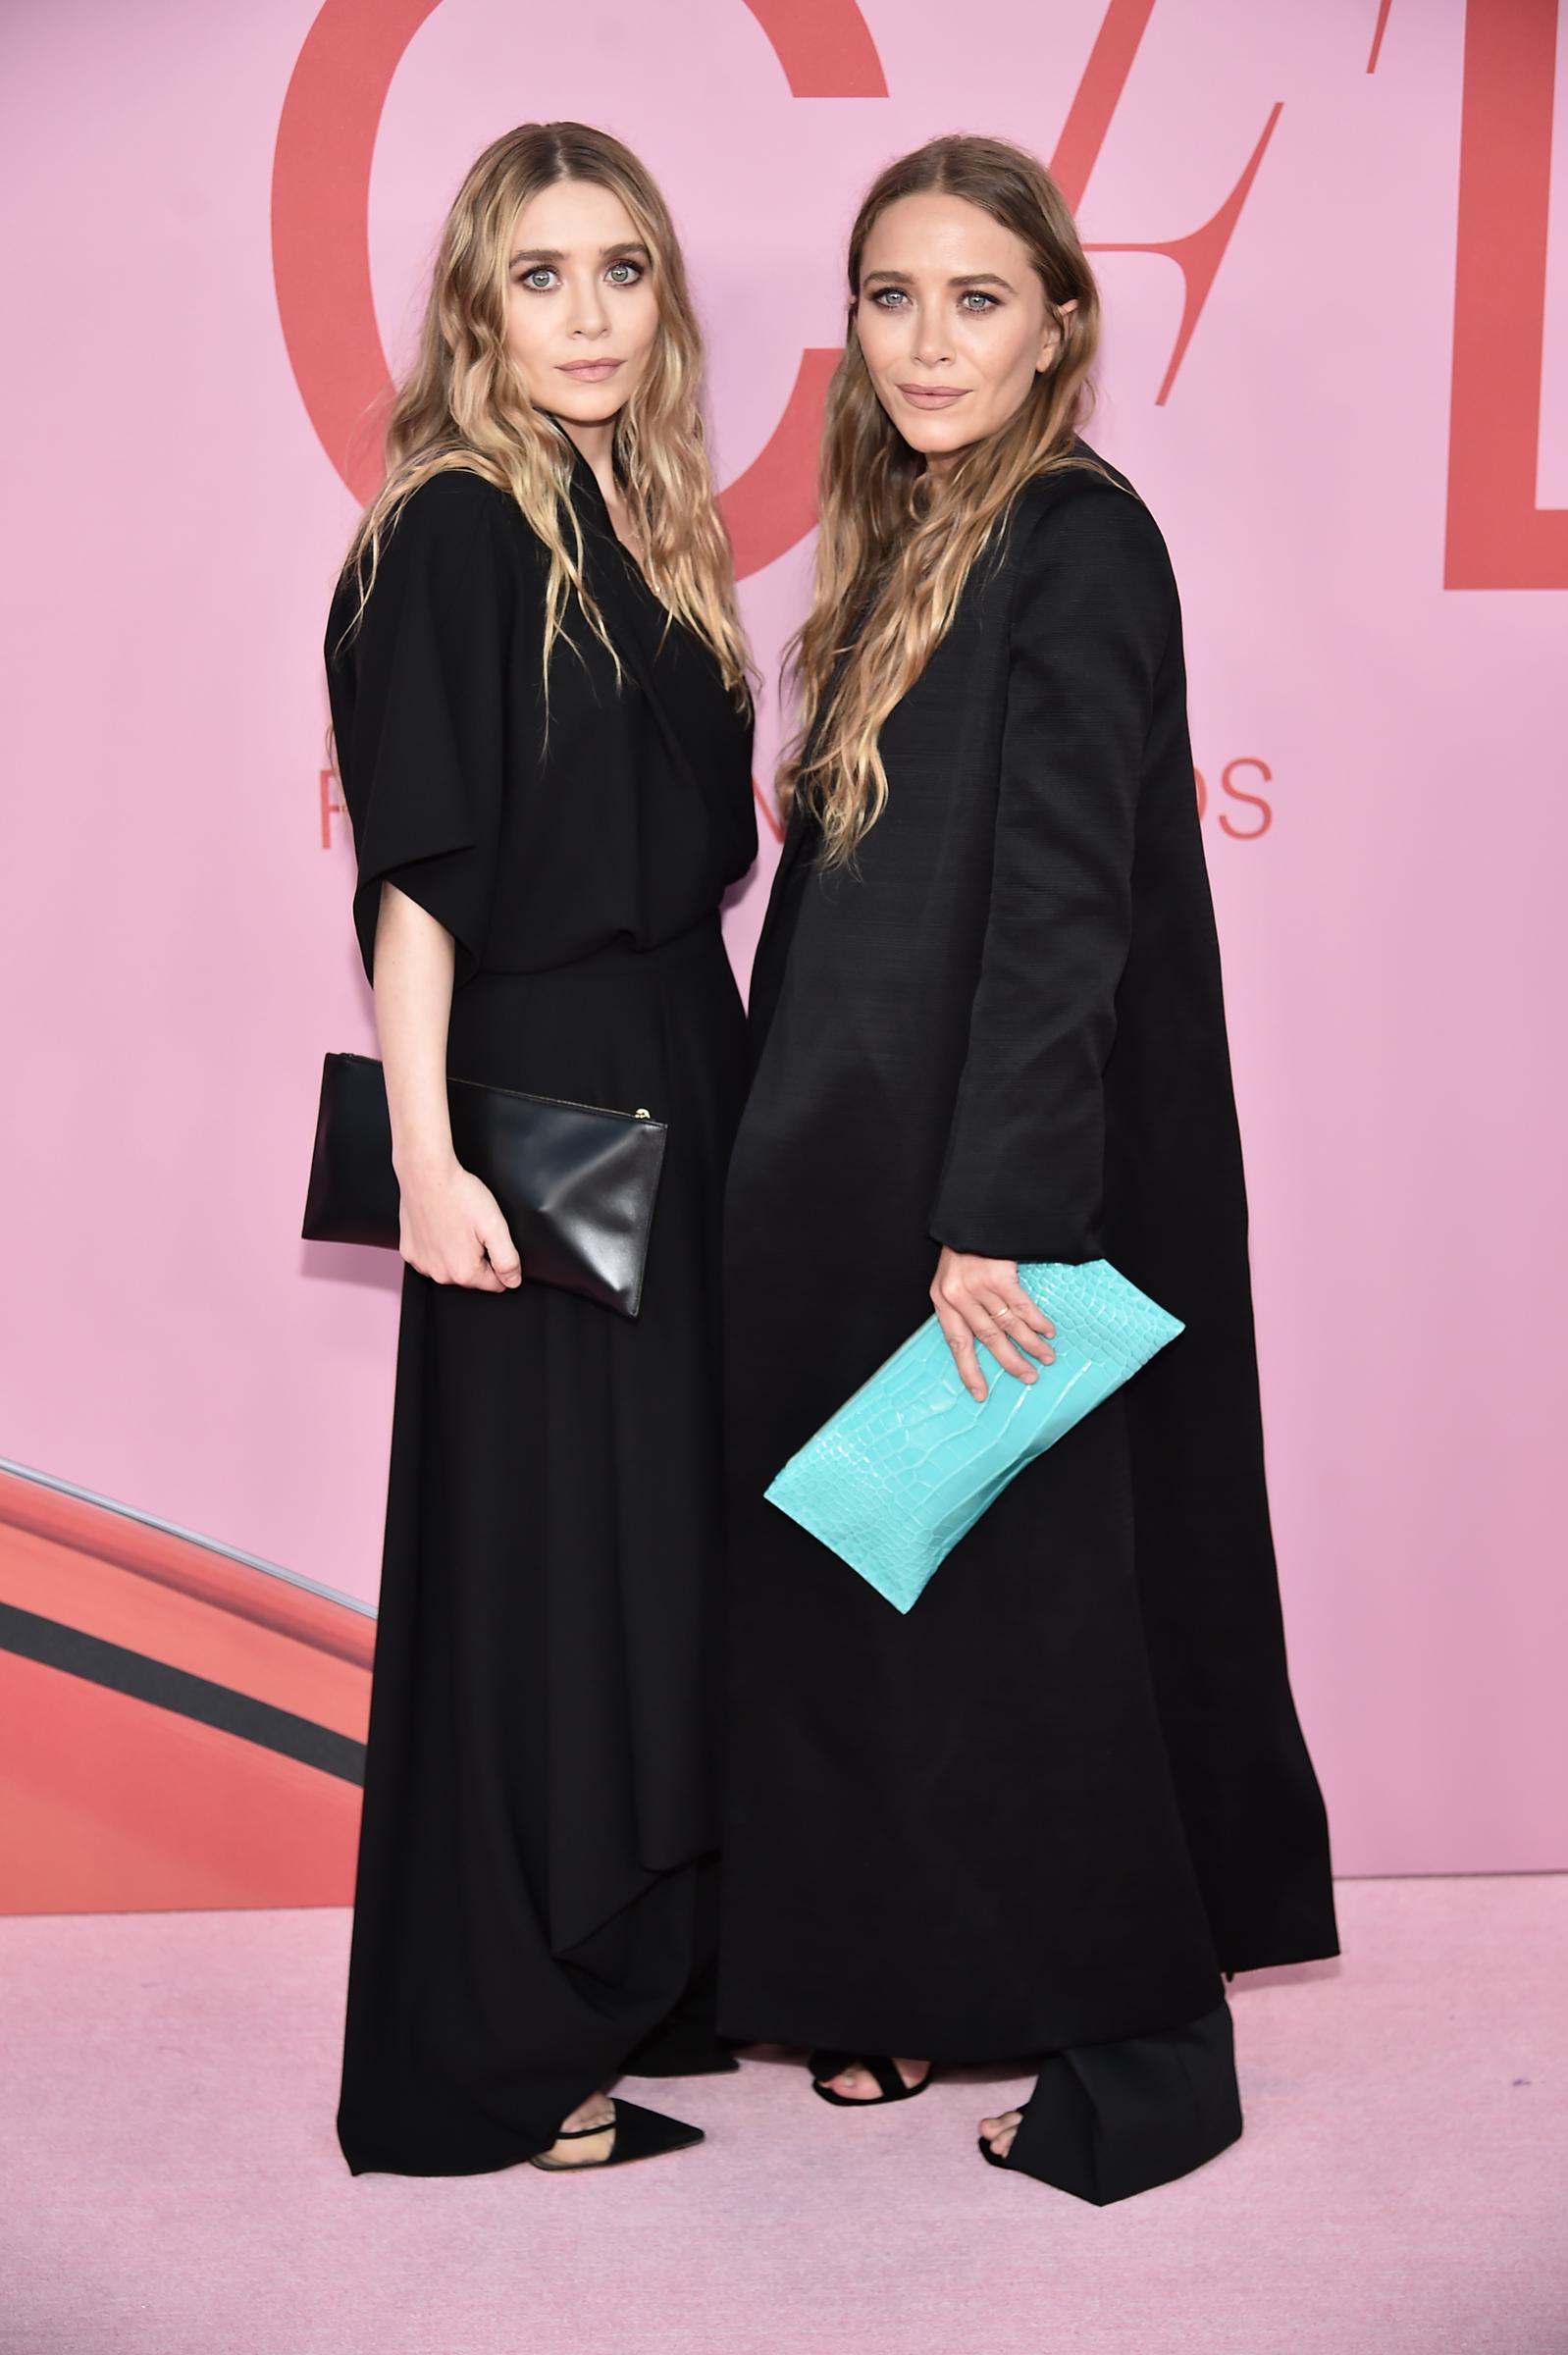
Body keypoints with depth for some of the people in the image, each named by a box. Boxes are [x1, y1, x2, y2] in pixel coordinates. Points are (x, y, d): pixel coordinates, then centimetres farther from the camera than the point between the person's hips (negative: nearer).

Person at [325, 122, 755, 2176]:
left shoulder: (649, 528, 12)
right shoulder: (451, 536, -11)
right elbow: (415, 873, -17)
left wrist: (724, 1070, 11)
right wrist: (428, 1156, -22)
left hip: (682, 1078, 8)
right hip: (536, 1097, -8)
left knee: (671, 1530, 15)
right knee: (536, 1552, 0)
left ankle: (639, 1973, 32)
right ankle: (494, 2050, 17)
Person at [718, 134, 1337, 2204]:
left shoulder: (1079, 543, -13)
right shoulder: (908, 548, 13)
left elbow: (1067, 906, -20)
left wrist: (999, 1215, -24)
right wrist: (807, 1158, 14)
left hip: (1010, 1184, -9)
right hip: (866, 1173, 9)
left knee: (1024, 1595, 0)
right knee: (871, 1588, 15)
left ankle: (1145, 2048, 17)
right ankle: (934, 1979, 31)